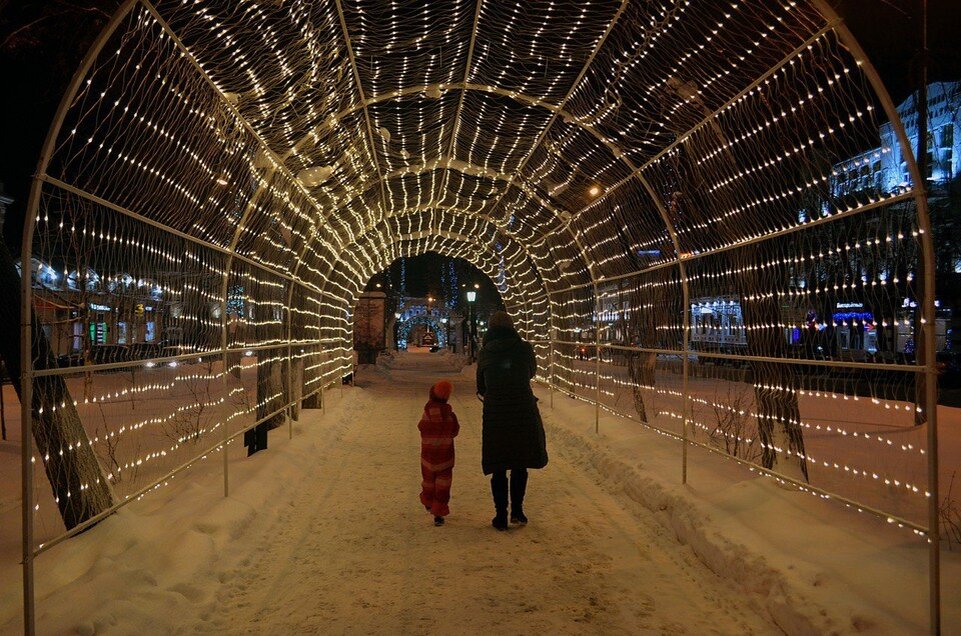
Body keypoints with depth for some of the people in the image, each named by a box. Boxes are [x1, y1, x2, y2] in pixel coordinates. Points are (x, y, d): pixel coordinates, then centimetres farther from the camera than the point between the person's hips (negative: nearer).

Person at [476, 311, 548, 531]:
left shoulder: (485, 353, 1)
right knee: (520, 464, 18)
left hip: (495, 414, 0)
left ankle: (501, 516, 15)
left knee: (498, 466, 11)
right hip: (524, 412, 0)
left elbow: (481, 387, 10)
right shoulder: (524, 348, -2)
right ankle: (517, 510, 19)